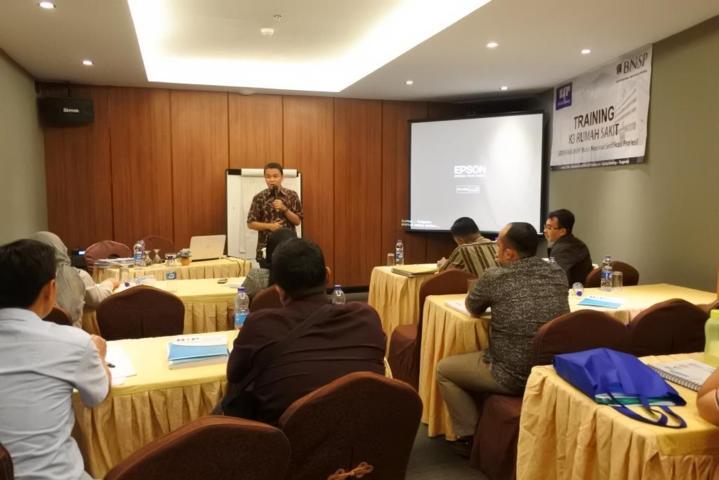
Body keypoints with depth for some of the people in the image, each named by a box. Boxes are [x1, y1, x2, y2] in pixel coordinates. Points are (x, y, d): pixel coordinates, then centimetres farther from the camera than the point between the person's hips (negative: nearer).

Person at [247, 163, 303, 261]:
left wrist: (284, 209, -13)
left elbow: (298, 221, 1)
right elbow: (250, 223, 1)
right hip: (266, 247, 0)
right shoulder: (259, 198, 0)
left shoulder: (292, 195, 2)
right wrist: (269, 226, -13)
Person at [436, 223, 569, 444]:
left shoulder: (494, 277, -16)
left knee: (444, 369, 15)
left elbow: (472, 308, 3)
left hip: (513, 376, -6)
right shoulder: (558, 273, -1)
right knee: (486, 356, 33)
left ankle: (470, 437, 18)